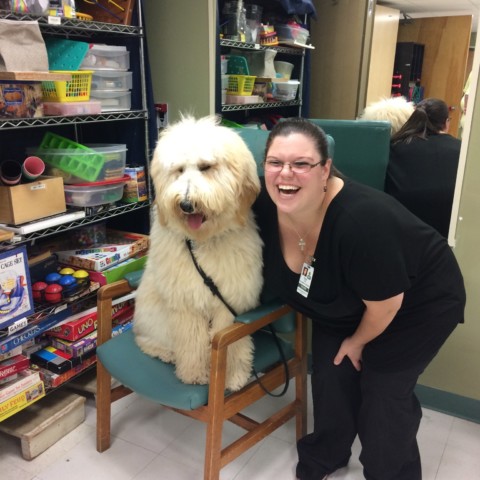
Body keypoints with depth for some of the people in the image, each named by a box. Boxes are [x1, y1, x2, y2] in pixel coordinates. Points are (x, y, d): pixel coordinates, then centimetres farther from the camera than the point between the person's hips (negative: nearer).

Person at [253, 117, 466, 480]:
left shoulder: (362, 220, -40)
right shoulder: (265, 207, -21)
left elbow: (385, 302, -25)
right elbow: (270, 262, 1)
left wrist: (358, 340, -7)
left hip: (419, 302, -5)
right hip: (344, 306, 6)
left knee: (383, 391, 0)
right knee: (330, 379, 6)